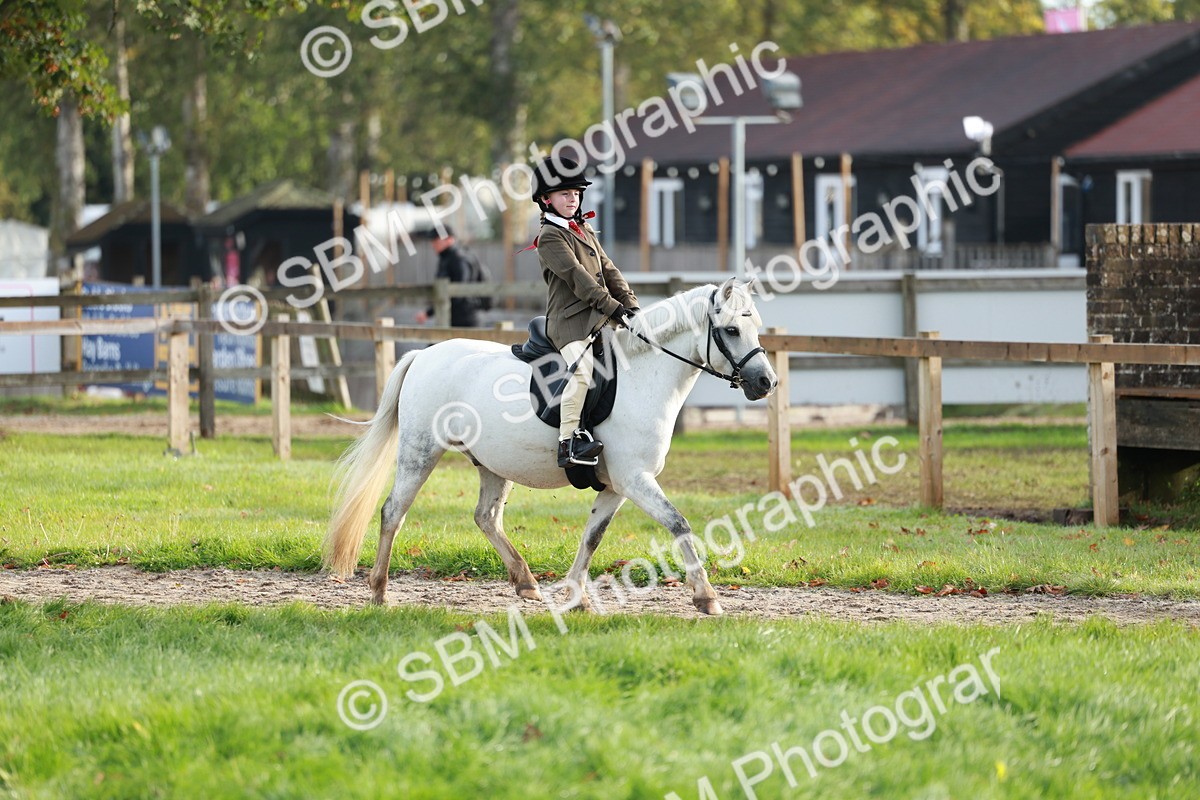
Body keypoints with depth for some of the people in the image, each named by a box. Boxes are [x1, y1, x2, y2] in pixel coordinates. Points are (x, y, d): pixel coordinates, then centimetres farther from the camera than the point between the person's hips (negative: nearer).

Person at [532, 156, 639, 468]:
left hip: (600, 320, 9)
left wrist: (629, 303, 5)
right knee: (582, 369, -30)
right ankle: (567, 441, -33)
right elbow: (576, 276, -15)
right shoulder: (550, 237, -6)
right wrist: (611, 306, -21)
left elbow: (608, 270, 20)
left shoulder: (585, 230, 23)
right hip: (569, 320, -9)